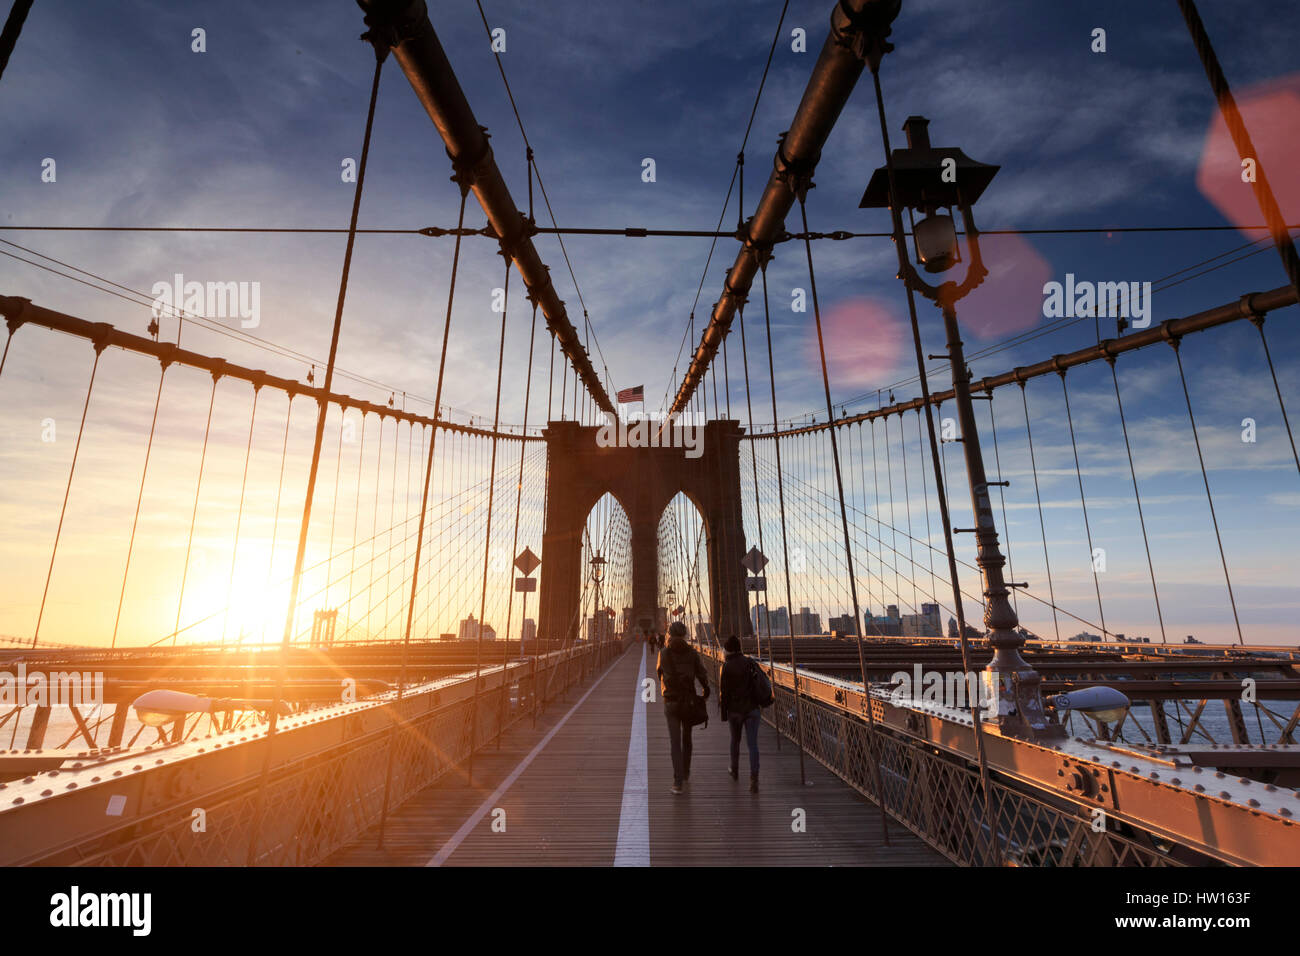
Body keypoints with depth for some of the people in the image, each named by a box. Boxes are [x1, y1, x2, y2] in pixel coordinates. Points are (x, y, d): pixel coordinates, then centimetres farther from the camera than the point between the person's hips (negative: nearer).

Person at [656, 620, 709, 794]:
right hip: (688, 701, 1)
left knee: (675, 742, 1)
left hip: (670, 702, -1)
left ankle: (679, 781, -8)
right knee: (686, 738, 20)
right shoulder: (692, 653, -5)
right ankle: (685, 773, 35)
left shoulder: (663, 653, -5)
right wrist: (706, 691, 12)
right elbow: (702, 675, -5)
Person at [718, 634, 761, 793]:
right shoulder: (750, 662, -1)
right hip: (752, 708, 2)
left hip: (735, 710, -1)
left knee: (735, 740, 20)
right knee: (752, 744, 1)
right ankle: (754, 779, -9)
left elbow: (723, 693, -11)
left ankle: (735, 770, 39)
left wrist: (723, 714, -1)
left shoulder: (725, 667, -11)